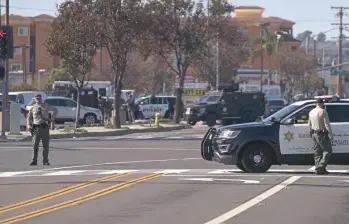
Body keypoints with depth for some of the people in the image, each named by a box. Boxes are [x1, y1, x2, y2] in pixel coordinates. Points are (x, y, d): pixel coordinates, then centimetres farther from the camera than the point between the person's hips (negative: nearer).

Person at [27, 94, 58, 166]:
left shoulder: (46, 106, 5)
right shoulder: (33, 108, 8)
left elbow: (55, 110, 15)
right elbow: (29, 117, 19)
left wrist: (52, 119, 4)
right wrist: (29, 125, 4)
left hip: (45, 127, 0)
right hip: (36, 127, 0)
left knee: (46, 145, 1)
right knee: (35, 145, -6)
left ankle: (45, 161, 10)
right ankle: (34, 161, -1)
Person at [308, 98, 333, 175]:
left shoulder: (311, 112, 11)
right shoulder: (323, 112, -13)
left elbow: (310, 124, 18)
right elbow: (327, 124, -17)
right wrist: (331, 135, -15)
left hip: (314, 134, 8)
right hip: (322, 134, -8)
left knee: (317, 152, 10)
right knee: (328, 151, -2)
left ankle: (317, 169, 6)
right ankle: (321, 167, -12)